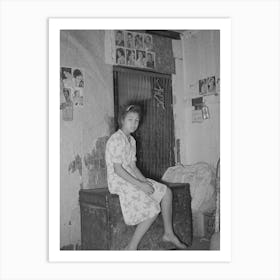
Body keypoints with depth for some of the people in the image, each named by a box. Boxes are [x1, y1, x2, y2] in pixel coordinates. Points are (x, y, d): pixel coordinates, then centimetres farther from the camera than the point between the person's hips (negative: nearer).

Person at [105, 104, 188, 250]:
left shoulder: (131, 140, 13)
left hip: (131, 178, 9)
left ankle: (168, 233, 15)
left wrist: (144, 181, -3)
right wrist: (139, 185, -21)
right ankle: (131, 247, -7)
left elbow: (132, 166, 13)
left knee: (166, 192, 5)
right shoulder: (117, 139, -17)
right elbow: (117, 169, -21)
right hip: (119, 182, -9)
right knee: (153, 209, -18)